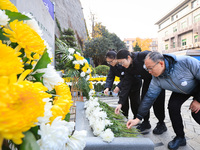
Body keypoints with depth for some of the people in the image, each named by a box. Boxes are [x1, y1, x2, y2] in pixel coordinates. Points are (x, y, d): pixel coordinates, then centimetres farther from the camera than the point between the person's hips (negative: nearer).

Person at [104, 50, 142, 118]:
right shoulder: (112, 66, -9)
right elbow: (110, 77, -11)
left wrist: (119, 86, -38)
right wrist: (107, 87, -26)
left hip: (134, 83, -6)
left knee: (134, 102, 1)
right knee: (123, 101, 4)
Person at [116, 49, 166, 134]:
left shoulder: (144, 56, -32)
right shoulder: (128, 69, -11)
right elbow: (125, 85, -12)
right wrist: (120, 103, -17)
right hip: (148, 80, 6)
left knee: (158, 101, -6)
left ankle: (161, 124, 13)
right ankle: (146, 122, 19)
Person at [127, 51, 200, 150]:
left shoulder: (186, 62, -39)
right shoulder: (156, 79, -24)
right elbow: (149, 97, -20)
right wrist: (138, 118, -23)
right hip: (180, 92, 3)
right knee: (172, 107, -17)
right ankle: (180, 137, 3)